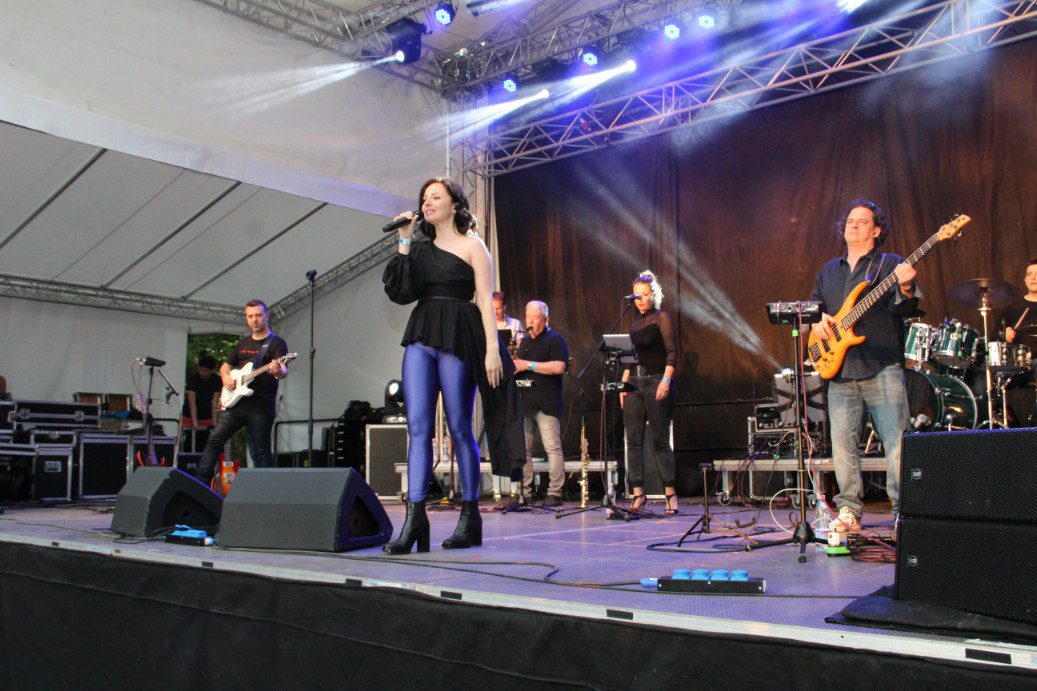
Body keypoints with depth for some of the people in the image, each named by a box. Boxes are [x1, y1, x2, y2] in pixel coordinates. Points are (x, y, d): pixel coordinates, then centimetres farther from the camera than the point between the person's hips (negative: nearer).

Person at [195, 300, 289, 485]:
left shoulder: (276, 343, -2)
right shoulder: (243, 343, 17)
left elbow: (283, 370, -18)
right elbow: (225, 366, 28)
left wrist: (278, 371, -42)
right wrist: (226, 377, 5)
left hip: (261, 408, -6)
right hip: (236, 403, 6)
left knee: (262, 452, -1)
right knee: (214, 440, 2)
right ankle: (201, 481, 9)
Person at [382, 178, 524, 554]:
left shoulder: (471, 245, 5)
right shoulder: (421, 248, 18)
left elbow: (486, 300, -3)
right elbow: (402, 291, 4)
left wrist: (492, 348, -13)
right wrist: (404, 243, 5)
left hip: (458, 337, -5)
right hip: (421, 337, 5)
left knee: (459, 427, -2)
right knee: (418, 425, -5)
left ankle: (470, 517, 8)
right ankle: (415, 516, -7)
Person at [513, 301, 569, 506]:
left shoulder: (555, 339, 0)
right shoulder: (524, 341, 22)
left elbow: (559, 367, -14)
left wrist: (529, 365, -15)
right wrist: (513, 366, 6)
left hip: (546, 404, -7)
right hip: (524, 402, 7)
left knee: (553, 448, -6)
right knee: (522, 449, 6)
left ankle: (554, 493, -3)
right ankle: (524, 492, 12)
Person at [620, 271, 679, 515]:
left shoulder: (661, 318, -2)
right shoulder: (635, 321, 17)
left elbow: (671, 352, -9)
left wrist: (666, 381, -20)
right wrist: (623, 383, 10)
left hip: (656, 381, -6)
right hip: (634, 383, 6)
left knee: (660, 440, -4)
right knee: (633, 441, 2)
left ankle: (671, 494, 5)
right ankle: (638, 494, 7)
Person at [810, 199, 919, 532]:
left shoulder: (890, 264, 7)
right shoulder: (828, 271, 21)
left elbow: (905, 308, -5)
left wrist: (905, 289, -26)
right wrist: (817, 321, 4)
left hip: (882, 368, -4)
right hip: (840, 370, 4)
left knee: (896, 441, -7)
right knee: (841, 443, 1)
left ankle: (903, 510, 2)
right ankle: (849, 511, 11)